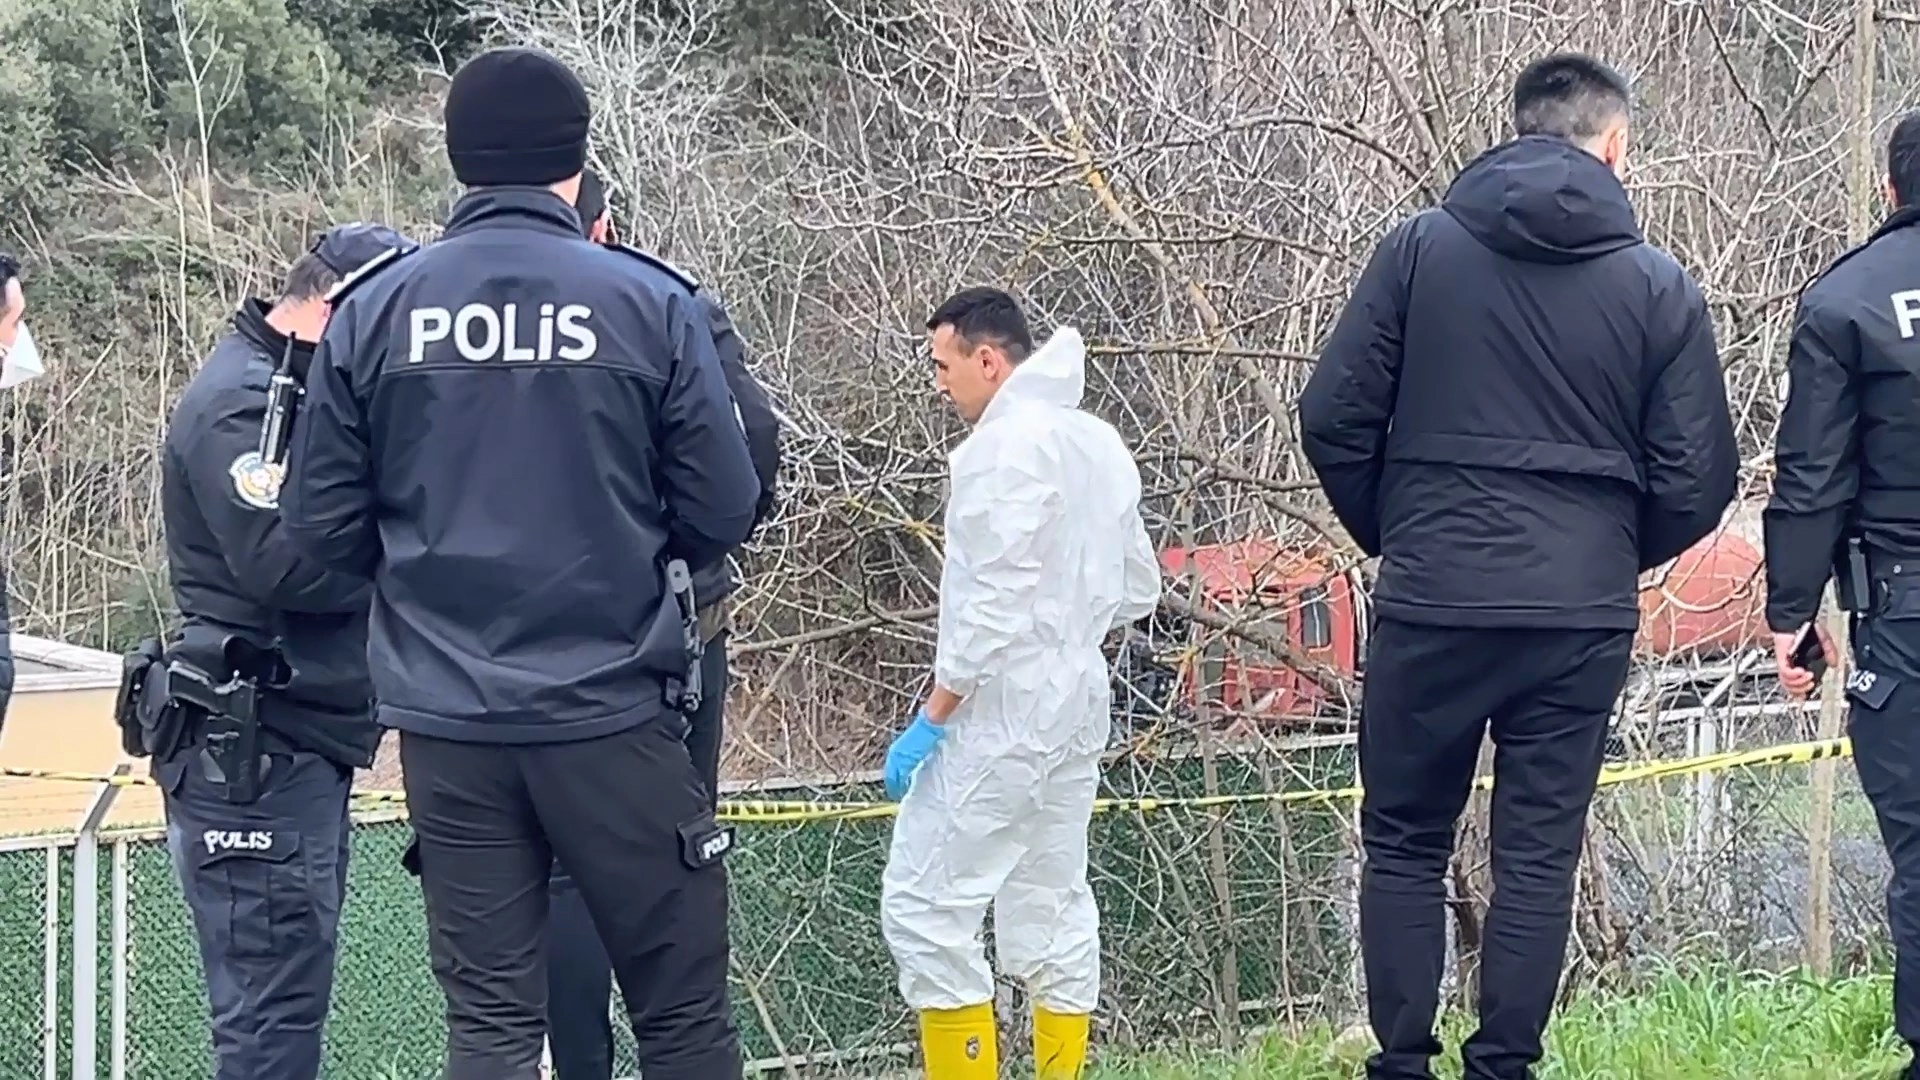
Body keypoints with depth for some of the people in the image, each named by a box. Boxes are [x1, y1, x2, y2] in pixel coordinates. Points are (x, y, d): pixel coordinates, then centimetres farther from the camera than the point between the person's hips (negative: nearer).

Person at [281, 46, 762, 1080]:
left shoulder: (373, 309, 0)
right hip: (612, 713, -2)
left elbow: (323, 522, 1)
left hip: (448, 719, 2)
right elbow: (724, 512, -5)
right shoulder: (649, 301, -6)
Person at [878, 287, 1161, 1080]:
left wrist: (932, 717, -17)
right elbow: (1139, 591, 16)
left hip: (1001, 714, -9)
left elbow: (996, 601, -20)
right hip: (1077, 706, 9)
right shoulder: (1100, 444, 12)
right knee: (1053, 909, 13)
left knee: (923, 907, -7)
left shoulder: (1007, 444, -15)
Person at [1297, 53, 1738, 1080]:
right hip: (1583, 619, 1)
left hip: (1430, 607, 0)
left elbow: (1333, 418, -3)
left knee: (1404, 846, 11)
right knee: (1538, 856, 8)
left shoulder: (1421, 247, -1)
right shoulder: (1661, 286, 0)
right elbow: (1696, 480, 0)